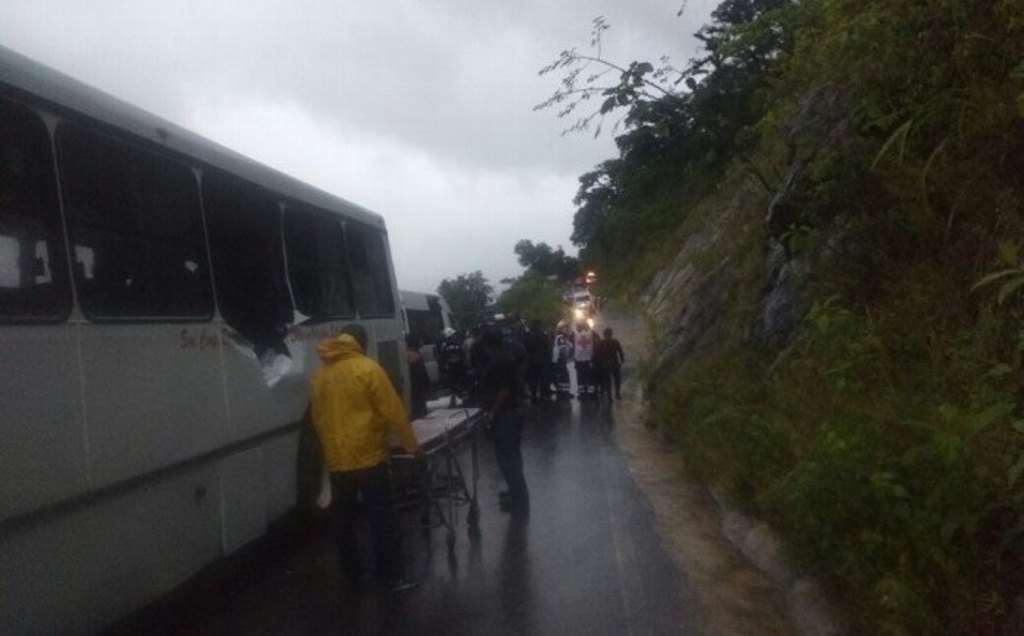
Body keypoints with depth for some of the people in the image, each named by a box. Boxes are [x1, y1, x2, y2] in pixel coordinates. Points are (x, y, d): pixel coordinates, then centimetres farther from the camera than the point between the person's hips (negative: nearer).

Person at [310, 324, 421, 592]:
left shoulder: (320, 375, 9)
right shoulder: (367, 368, -9)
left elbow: (317, 418, 17)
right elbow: (393, 411, -10)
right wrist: (412, 445, -2)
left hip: (336, 461, 6)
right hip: (368, 457, -5)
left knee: (344, 521, 13)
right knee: (383, 520, 3)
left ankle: (353, 574, 22)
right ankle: (394, 576, 7)